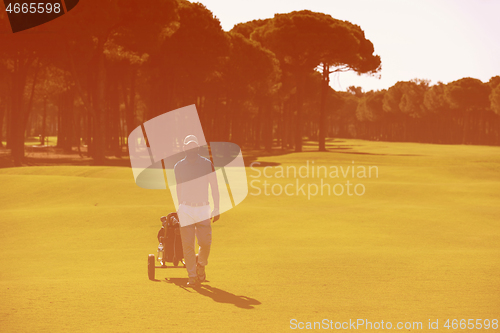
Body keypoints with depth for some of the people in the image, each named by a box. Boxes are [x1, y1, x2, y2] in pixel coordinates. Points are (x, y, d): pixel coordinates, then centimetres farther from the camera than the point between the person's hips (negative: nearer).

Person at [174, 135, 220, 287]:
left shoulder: (207, 164, 0)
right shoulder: (179, 166, 5)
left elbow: (214, 188, 5)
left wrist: (216, 208, 0)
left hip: (203, 208, -1)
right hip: (186, 209, 1)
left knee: (205, 242, -6)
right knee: (187, 244, -4)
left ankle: (201, 265, 24)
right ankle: (192, 276, 4)